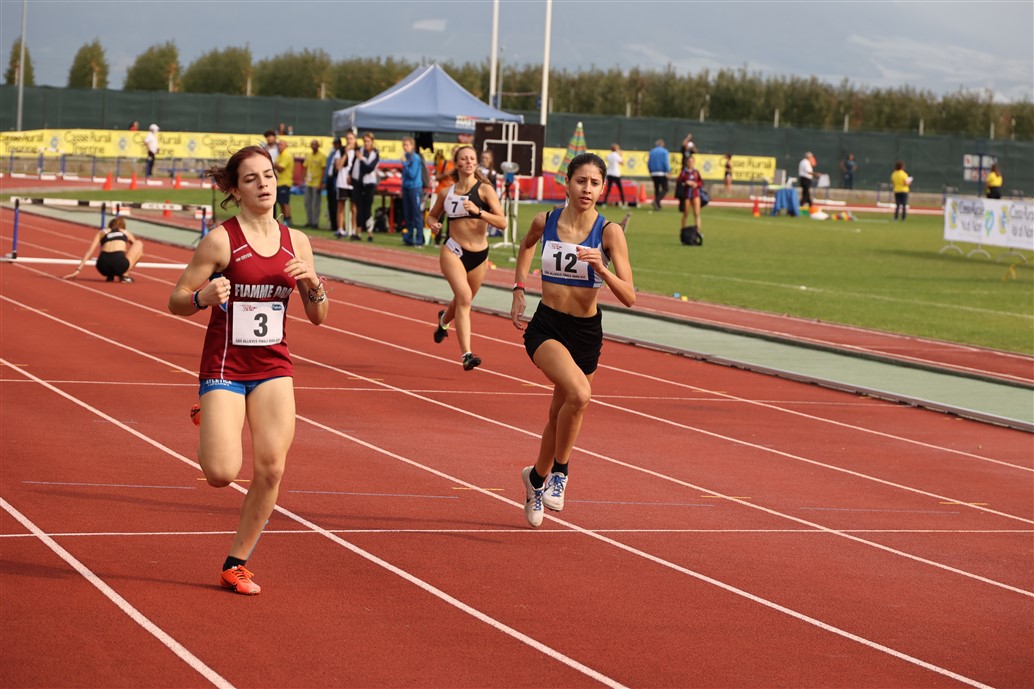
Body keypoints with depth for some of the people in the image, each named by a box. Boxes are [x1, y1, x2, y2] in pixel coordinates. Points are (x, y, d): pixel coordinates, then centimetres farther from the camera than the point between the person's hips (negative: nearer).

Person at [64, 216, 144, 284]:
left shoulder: (101, 232, 27)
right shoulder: (126, 233, 30)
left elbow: (89, 252, 19)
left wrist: (78, 270, 17)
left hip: (104, 268, 3)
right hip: (119, 265, -3)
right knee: (139, 243, 24)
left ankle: (110, 276, 13)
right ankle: (124, 275, 13)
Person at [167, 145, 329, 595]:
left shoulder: (296, 242, 5)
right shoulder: (221, 241, -10)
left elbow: (317, 317, 10)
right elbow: (176, 301, -6)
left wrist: (313, 284, -11)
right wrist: (204, 297, -27)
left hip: (274, 369, 4)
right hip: (224, 367, -4)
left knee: (270, 469, -7)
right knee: (222, 474, -14)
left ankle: (236, 564, 10)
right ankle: (205, 426, 23)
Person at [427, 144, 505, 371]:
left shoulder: (485, 189, -5)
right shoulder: (446, 192, 3)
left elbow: (502, 222, -13)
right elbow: (432, 215, 20)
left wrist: (478, 211, -27)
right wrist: (433, 224, -4)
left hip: (479, 255, 1)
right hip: (453, 252, -1)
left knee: (463, 302, 20)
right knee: (464, 296, -24)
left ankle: (444, 319, 58)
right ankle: (466, 354, -28)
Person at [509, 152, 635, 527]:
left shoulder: (609, 232, -10)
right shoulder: (544, 222, -5)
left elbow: (629, 297, -13)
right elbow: (526, 246, 22)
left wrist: (601, 268, -28)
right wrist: (518, 291, 16)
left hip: (586, 332, 2)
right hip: (545, 327, -1)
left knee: (560, 413, 16)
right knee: (579, 393, -29)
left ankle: (537, 477, 43)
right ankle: (559, 470, -8)